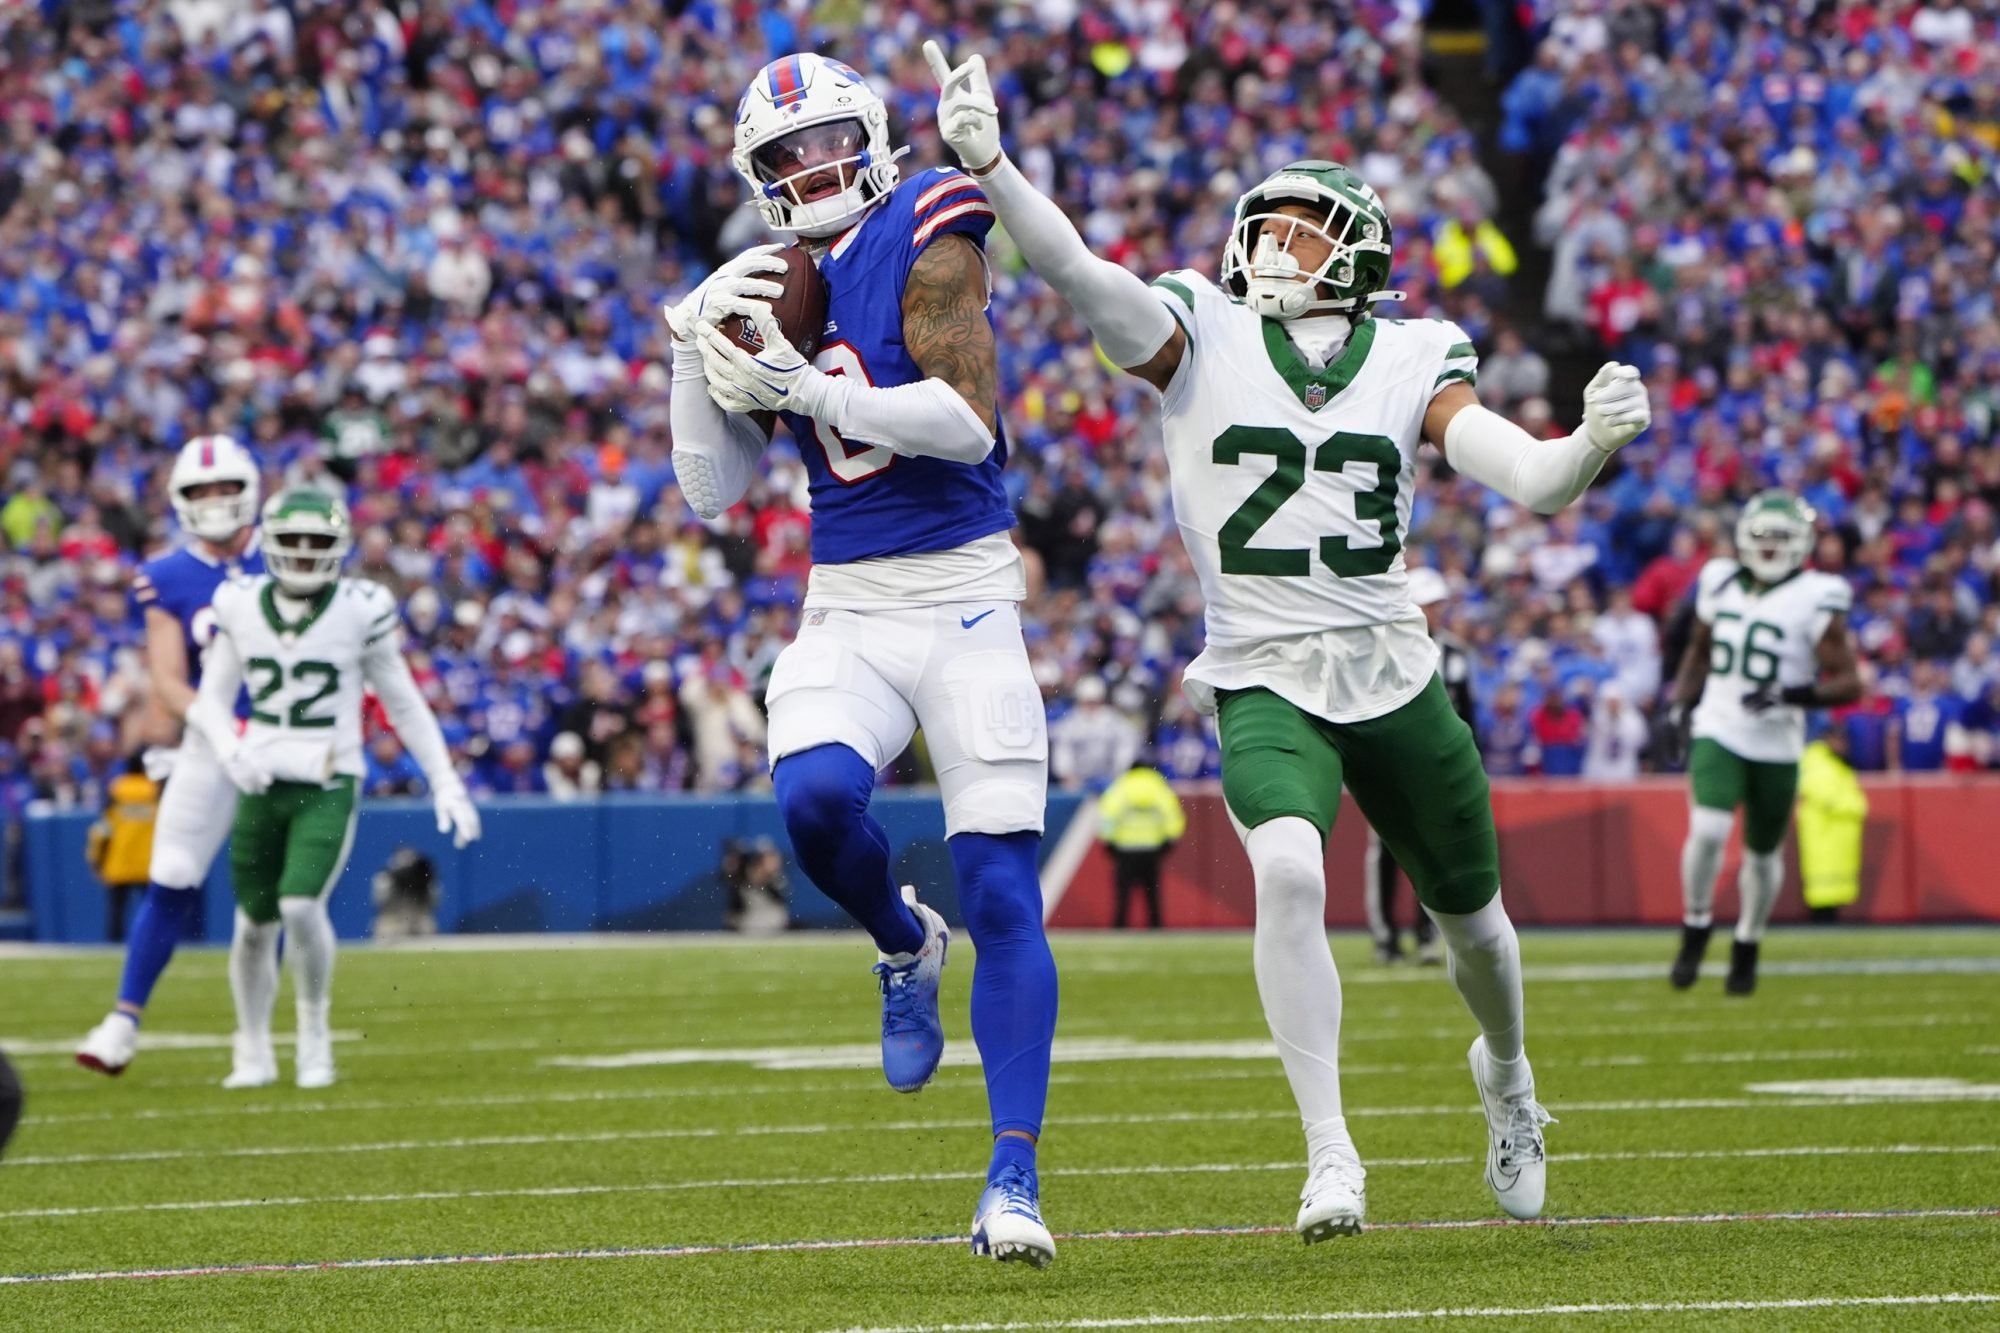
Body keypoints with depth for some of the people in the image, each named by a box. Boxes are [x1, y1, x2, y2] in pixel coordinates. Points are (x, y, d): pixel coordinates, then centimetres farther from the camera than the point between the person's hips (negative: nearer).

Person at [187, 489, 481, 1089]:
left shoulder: (360, 611, -6)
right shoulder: (242, 606, 2)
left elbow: (404, 705, 3)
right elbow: (211, 700, 9)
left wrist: (445, 783, 2)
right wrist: (231, 750, -12)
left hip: (329, 785, -3)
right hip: (262, 785, 3)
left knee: (301, 905, -21)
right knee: (254, 924, 8)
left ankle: (315, 1032, 2)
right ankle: (253, 1051, 29)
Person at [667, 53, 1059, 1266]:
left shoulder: (927, 242, -6)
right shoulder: (771, 292, 11)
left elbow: (970, 423, -19)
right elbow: (713, 490, 10)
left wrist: (810, 387, -23)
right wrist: (697, 349, -3)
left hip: (963, 598, -4)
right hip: (846, 610, 4)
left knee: (1002, 893, -8)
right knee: (816, 795, -26)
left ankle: (1014, 1180, -5)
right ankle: (904, 946, 8)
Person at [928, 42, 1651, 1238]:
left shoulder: (1409, 361, 2)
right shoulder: (1199, 336, -1)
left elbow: (1532, 482, -5)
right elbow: (1080, 275, -17)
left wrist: (1597, 441, -28)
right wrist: (987, 165, -34)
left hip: (1395, 678, 2)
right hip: (1265, 682, -2)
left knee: (1469, 909, 17)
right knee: (1289, 869, -30)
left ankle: (1506, 1070, 52)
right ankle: (1331, 1156, -23)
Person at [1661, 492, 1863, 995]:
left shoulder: (1813, 601, -10)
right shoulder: (1722, 585, 4)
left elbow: (1849, 683, -13)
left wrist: (1792, 695, -27)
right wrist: (1680, 706, 11)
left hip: (1776, 746, -1)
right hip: (1718, 732, 1)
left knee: (1763, 854, 10)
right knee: (1708, 830, -20)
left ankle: (1747, 949, 32)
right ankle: (1695, 928, 0)